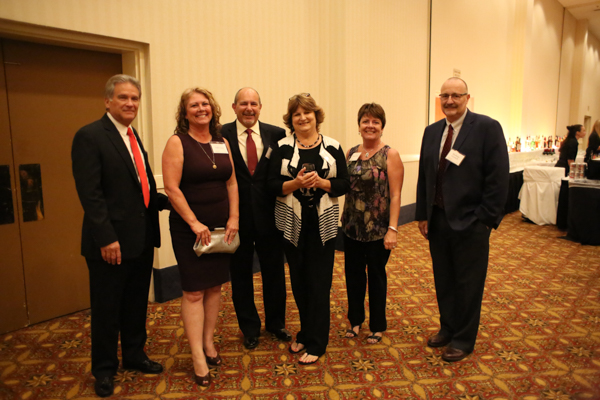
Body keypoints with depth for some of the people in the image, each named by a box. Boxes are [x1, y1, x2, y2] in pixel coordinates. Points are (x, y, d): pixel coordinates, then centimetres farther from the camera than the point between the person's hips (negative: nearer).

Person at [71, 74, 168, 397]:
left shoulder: (133, 136, 13)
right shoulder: (89, 136, -11)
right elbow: (90, 193, -18)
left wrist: (167, 200, 1)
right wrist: (106, 238, -22)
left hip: (142, 237, 7)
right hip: (111, 241, -7)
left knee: (136, 303, 19)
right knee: (106, 308, 10)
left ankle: (134, 355, 38)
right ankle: (104, 369, 29)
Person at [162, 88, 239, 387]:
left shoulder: (222, 143, 8)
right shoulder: (177, 142, -7)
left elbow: (232, 183, 9)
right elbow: (172, 188, -13)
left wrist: (233, 218, 0)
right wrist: (194, 223, -15)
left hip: (221, 228, 5)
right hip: (189, 230, -5)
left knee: (214, 286, 12)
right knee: (193, 291, 0)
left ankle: (208, 343, 27)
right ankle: (198, 357, 9)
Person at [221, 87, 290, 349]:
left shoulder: (276, 135, -1)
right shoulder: (221, 135, -5)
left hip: (268, 216, 1)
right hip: (236, 217, -1)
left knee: (274, 271, 15)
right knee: (240, 274, 13)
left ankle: (276, 322, 38)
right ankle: (250, 328, 35)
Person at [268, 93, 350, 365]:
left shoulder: (332, 147, 2)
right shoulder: (282, 147, 2)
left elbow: (345, 184, -1)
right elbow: (272, 184, -3)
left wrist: (321, 182, -18)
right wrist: (295, 183, -20)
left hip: (323, 224, -1)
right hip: (292, 223, 1)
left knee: (319, 282, 2)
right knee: (299, 280, 11)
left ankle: (316, 342, 18)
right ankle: (306, 332, 32)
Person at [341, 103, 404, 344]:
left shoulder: (390, 155, -8)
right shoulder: (351, 153, 6)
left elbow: (395, 195, -12)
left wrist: (392, 229, -17)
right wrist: (343, 218, 0)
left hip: (378, 229, -4)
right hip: (351, 226, 4)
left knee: (376, 275, 11)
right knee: (353, 274, 13)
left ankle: (377, 326, 29)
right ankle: (355, 319, 34)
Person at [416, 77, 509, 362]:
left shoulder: (487, 128, -8)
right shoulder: (432, 131, 9)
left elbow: (498, 178, -11)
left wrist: (485, 218, -14)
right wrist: (422, 215, 6)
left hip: (470, 222, -5)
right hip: (437, 220, 5)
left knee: (468, 284, 9)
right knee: (443, 280, 17)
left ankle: (464, 340, 26)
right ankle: (447, 328, 37)